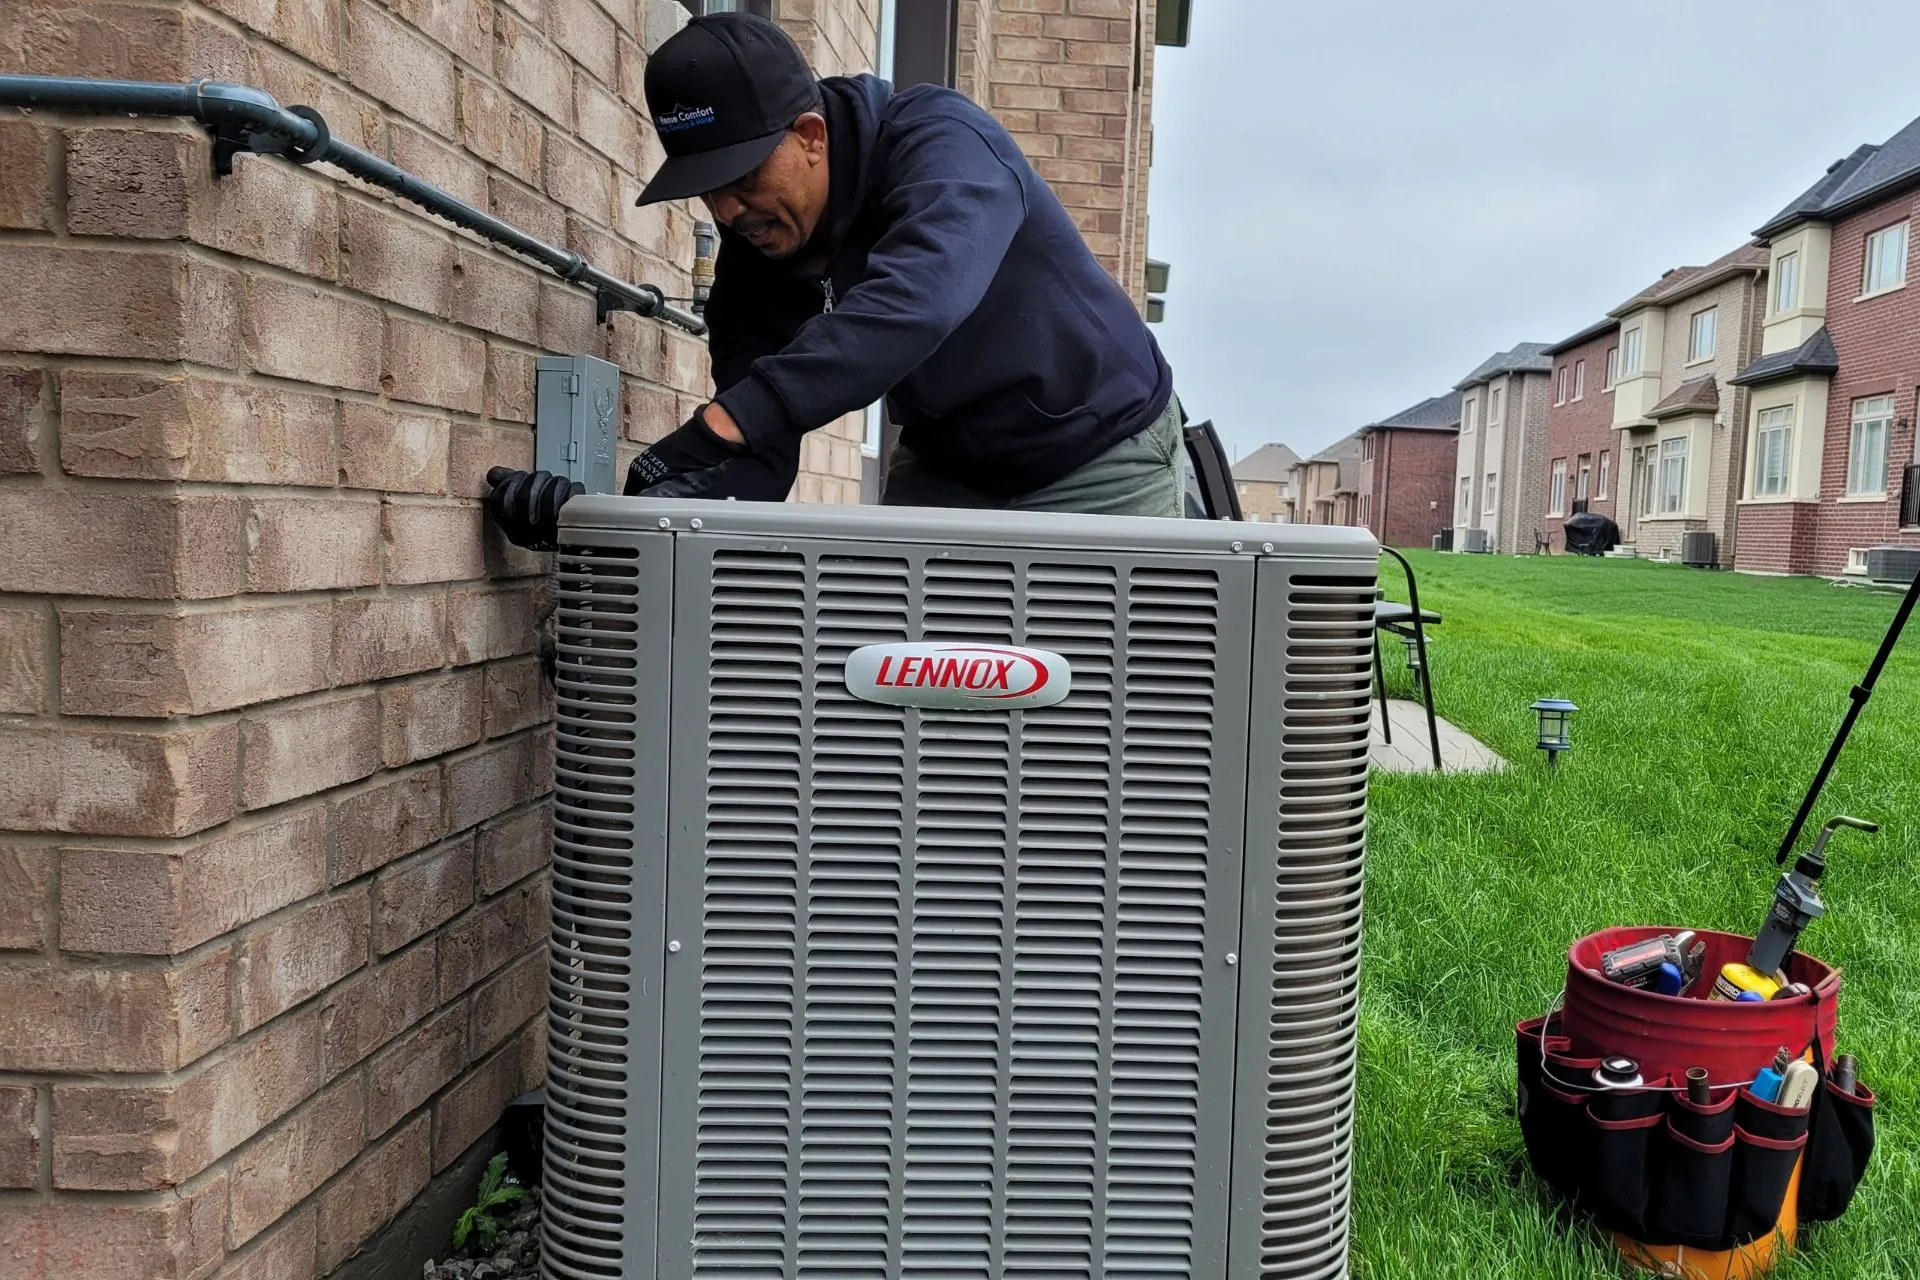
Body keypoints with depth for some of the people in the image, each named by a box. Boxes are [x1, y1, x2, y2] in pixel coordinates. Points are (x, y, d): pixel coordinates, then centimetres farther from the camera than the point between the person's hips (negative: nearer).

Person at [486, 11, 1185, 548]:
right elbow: (756, 463, -15)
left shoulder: (939, 139, -28)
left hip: (1107, 458, -4)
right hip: (945, 471, 5)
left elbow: (914, 298, -49)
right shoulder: (751, 265, -11)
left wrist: (718, 426, -55)